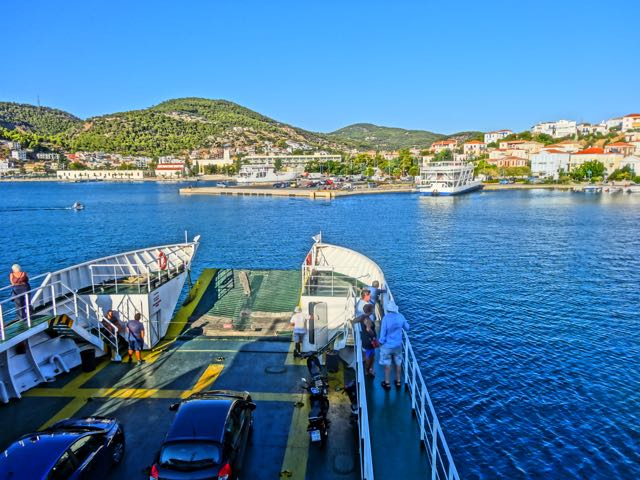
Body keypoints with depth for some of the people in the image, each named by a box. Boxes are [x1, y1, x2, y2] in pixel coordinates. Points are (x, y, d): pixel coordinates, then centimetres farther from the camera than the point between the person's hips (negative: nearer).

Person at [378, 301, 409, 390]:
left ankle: (387, 383, 23)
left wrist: (381, 342, -3)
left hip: (387, 345, -3)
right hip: (398, 345, 3)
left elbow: (383, 332, -18)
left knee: (387, 364, 12)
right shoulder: (401, 316, -12)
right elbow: (407, 328, 3)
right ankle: (398, 382, 32)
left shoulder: (386, 318, -23)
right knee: (398, 363, 19)